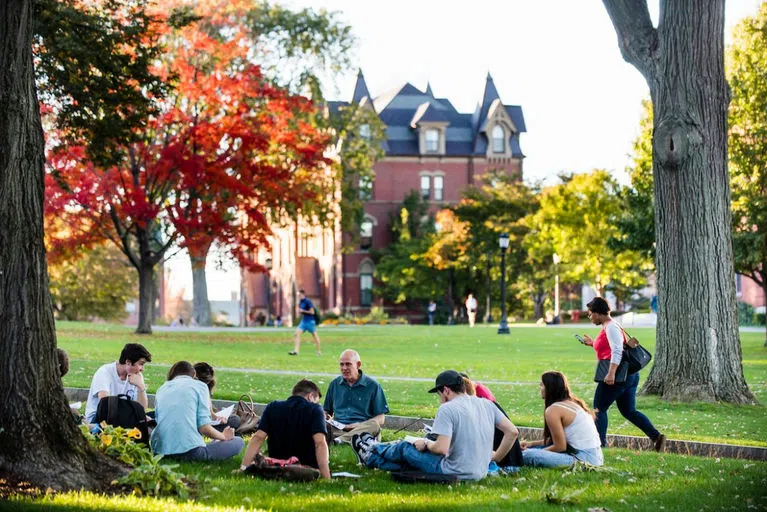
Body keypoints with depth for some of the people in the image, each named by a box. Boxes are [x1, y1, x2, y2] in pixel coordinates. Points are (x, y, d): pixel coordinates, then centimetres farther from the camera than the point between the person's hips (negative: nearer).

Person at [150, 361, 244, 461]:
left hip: (160, 450, 5)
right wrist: (224, 436, 17)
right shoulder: (199, 386, 6)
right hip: (189, 450, -5)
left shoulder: (161, 389, 20)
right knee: (238, 442, 10)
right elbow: (204, 427, -3)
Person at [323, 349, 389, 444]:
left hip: (361, 428, -2)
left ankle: (339, 440, -48)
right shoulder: (335, 384, 20)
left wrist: (359, 425, -11)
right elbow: (326, 411, 28)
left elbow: (380, 418, 6)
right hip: (338, 428, 2)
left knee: (374, 425, -37)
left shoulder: (372, 385, 9)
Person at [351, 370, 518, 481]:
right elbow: (513, 432, 1)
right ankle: (372, 457, 47)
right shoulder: (486, 404, 3)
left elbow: (442, 448, -25)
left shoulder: (447, 409, -17)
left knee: (405, 449, 20)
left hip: (454, 473, -7)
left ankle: (370, 453, 48)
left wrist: (426, 444, -3)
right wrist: (496, 457, 12)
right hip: (480, 474, 7)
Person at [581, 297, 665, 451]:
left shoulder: (610, 327, -13)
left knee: (599, 409, 1)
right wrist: (592, 343, 22)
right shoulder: (607, 327, 18)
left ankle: (600, 444, 3)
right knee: (629, 411, 10)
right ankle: (656, 436, -2)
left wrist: (611, 373, -31)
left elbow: (617, 351, -23)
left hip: (618, 375, -10)